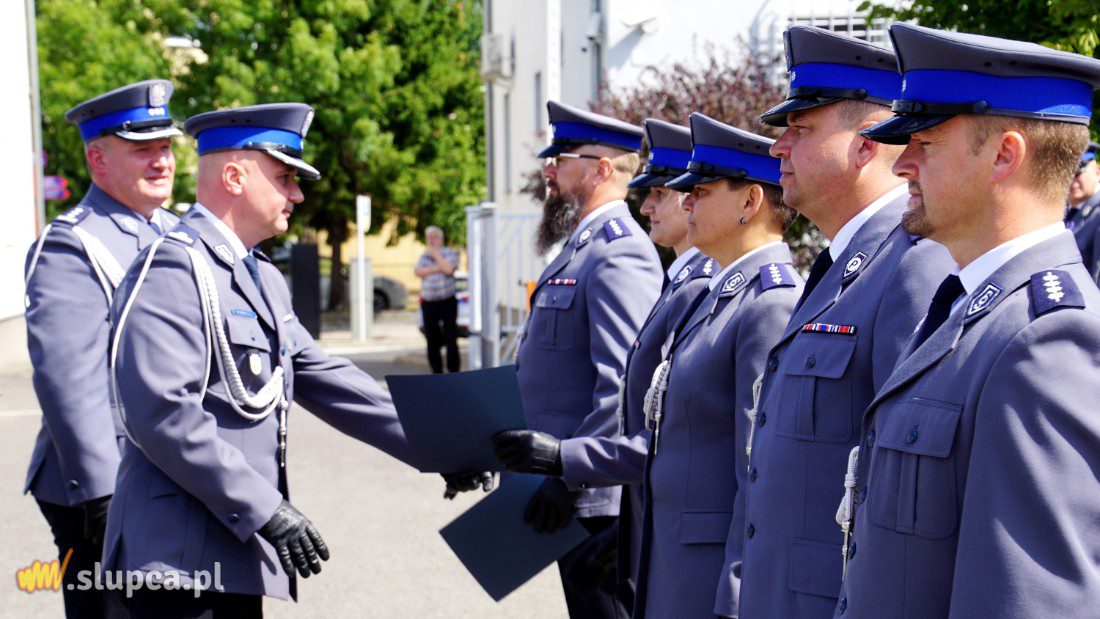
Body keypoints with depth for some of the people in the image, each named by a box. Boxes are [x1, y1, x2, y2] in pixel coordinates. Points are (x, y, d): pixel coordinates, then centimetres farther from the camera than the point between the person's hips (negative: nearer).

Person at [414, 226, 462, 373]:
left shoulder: (449, 253, 3)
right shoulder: (424, 256, 13)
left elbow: (448, 269, -17)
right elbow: (419, 272, -4)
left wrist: (436, 254, -6)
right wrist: (437, 268, -11)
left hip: (447, 302, -4)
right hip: (428, 304, 4)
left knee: (451, 339, -7)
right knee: (432, 341, 6)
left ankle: (454, 371, -3)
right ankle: (437, 372, 15)